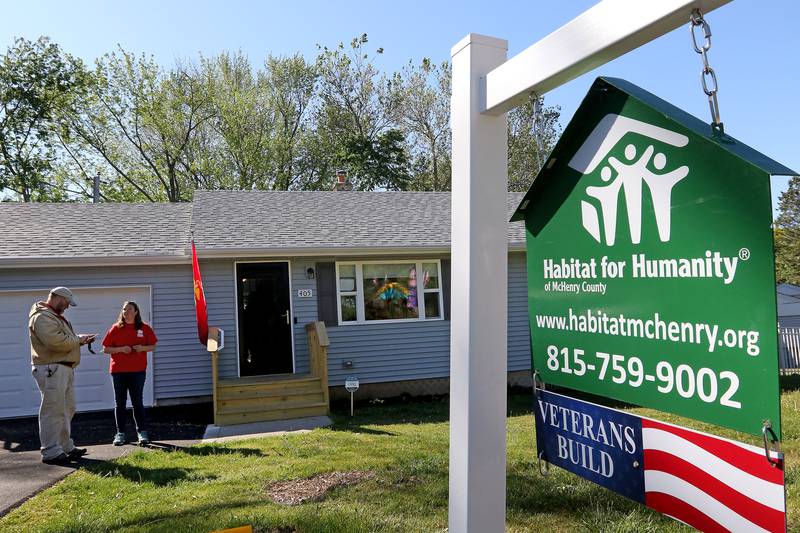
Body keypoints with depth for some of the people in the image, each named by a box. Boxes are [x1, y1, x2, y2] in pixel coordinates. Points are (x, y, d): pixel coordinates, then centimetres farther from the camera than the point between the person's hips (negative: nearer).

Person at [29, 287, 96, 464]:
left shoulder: (55, 316, 21)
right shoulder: (42, 317, -13)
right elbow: (55, 341, -25)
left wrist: (79, 340, 8)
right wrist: (78, 340, -12)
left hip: (64, 368, 11)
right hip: (51, 369, -11)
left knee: (67, 409, 15)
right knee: (53, 411, -6)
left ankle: (66, 447, 24)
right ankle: (51, 453, 0)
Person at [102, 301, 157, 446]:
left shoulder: (144, 328, 4)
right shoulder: (115, 328, 4)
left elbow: (153, 346, 9)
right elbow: (106, 349, 3)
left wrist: (142, 348, -12)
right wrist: (121, 349, -14)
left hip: (138, 370, -1)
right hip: (118, 370, 1)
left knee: (137, 402, 2)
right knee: (120, 403, 6)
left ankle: (142, 432, 7)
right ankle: (120, 433, 14)